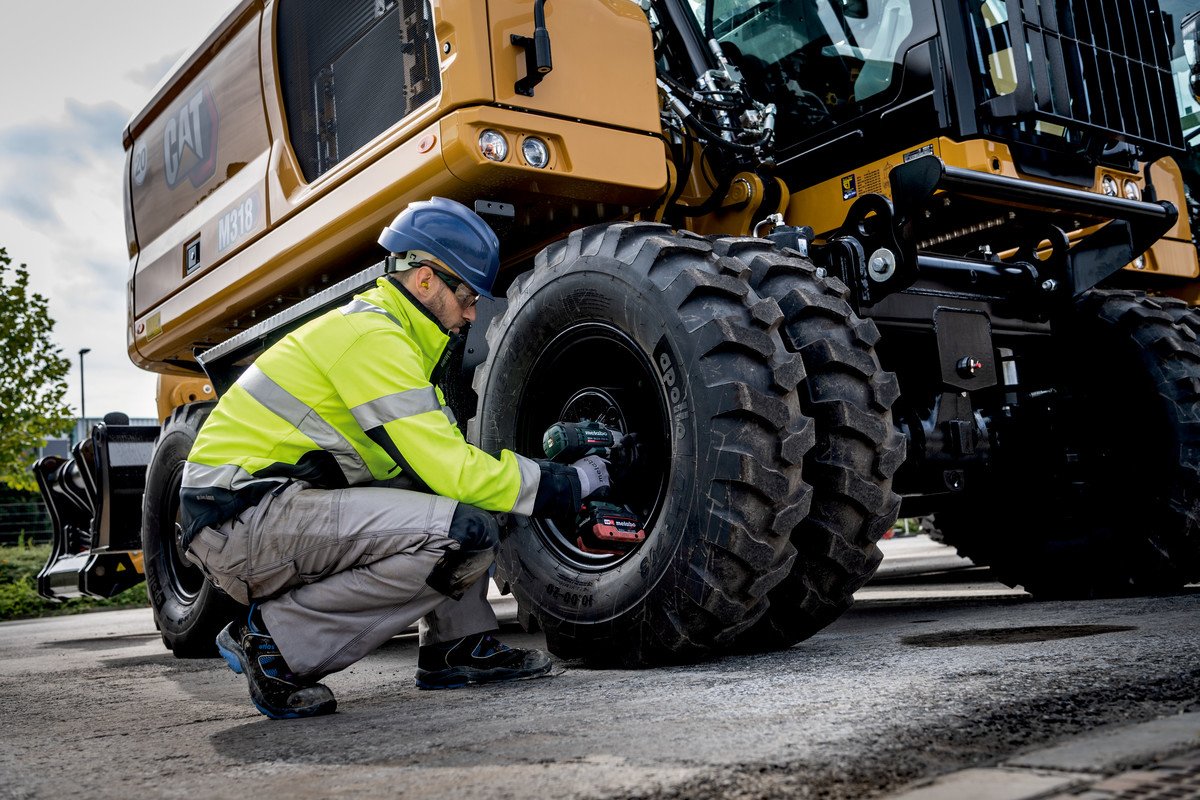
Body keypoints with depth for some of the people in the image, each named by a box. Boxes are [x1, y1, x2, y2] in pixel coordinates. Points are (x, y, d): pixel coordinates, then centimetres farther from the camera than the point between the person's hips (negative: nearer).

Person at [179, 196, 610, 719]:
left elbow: (444, 456, 16)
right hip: (238, 519, -10)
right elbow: (454, 473, -20)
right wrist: (569, 484, -9)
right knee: (460, 532, -24)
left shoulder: (387, 331, 15)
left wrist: (558, 474, 6)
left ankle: (457, 647, 8)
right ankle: (274, 642, -13)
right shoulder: (373, 338, -16)